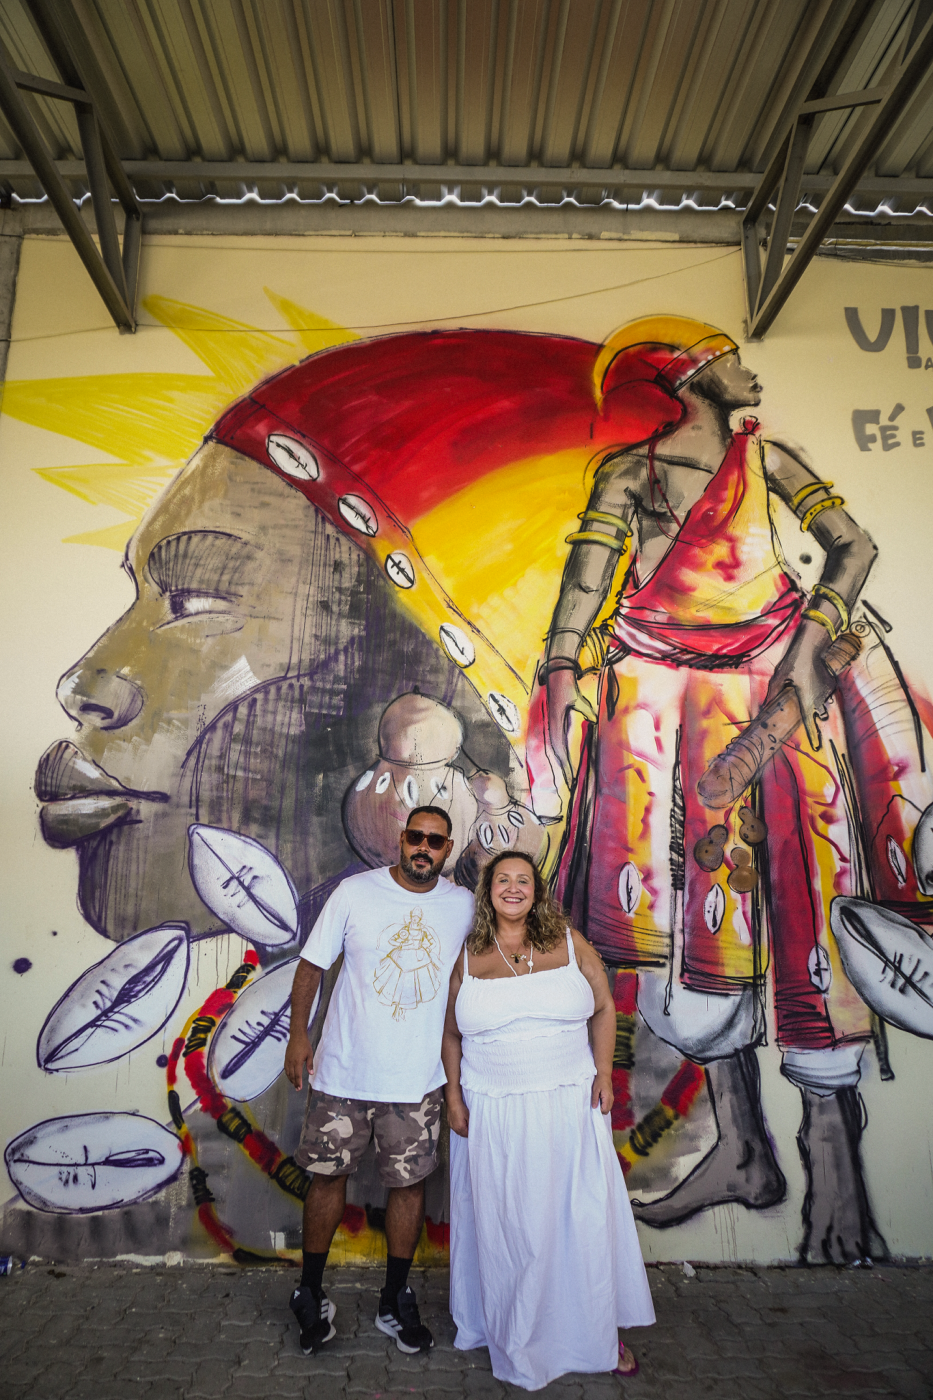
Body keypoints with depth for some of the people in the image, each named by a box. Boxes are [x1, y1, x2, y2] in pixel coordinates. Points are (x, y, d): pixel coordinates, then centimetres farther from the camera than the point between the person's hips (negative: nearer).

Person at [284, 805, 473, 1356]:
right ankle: (311, 1295, 35)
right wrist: (298, 1033, -6)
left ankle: (396, 1301, 33)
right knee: (329, 1176, 11)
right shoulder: (355, 892, -8)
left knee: (410, 1183, 10)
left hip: (419, 1079, 1)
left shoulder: (464, 906, -3)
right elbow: (312, 964, 0)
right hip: (344, 1070, -1)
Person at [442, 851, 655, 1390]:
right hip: (495, 1117, 0)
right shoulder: (468, 957, -1)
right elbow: (451, 1034, 6)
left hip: (571, 1107, 0)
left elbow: (604, 1008, 3)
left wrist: (603, 1074, -4)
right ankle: (518, 1344, 33)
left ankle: (601, 1334, 29)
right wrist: (453, 1096, 2)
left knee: (586, 1219, 7)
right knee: (507, 1227, 10)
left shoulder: (568, 942, -2)